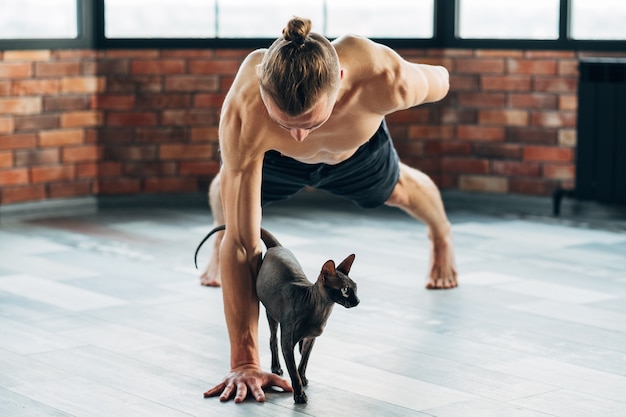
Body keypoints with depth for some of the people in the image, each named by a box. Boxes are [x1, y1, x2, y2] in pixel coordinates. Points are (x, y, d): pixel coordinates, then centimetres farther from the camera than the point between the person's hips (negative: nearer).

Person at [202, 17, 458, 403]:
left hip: (358, 152, 1)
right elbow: (242, 247, -49)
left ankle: (442, 237, 68)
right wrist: (244, 362, -50)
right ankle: (217, 242, 67)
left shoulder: (385, 79, -50)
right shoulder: (243, 114, -51)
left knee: (398, 189, 31)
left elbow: (438, 80, -22)